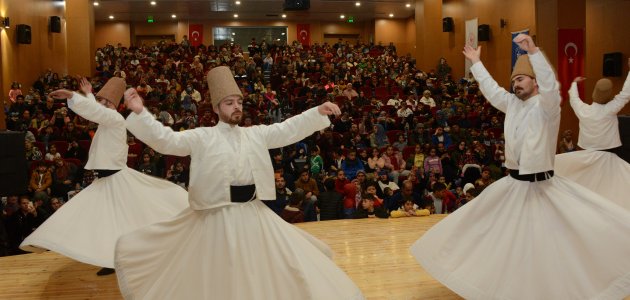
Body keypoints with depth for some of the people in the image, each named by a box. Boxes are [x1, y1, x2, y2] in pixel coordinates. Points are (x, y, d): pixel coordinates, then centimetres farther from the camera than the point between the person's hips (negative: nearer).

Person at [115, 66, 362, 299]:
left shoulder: (256, 134, 8)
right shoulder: (202, 137, -2)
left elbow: (289, 129, 4)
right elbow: (166, 140, -11)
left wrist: (319, 112, -9)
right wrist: (139, 113, -24)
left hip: (254, 214, 3)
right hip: (218, 216, -3)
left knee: (269, 269, 13)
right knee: (218, 277, 8)